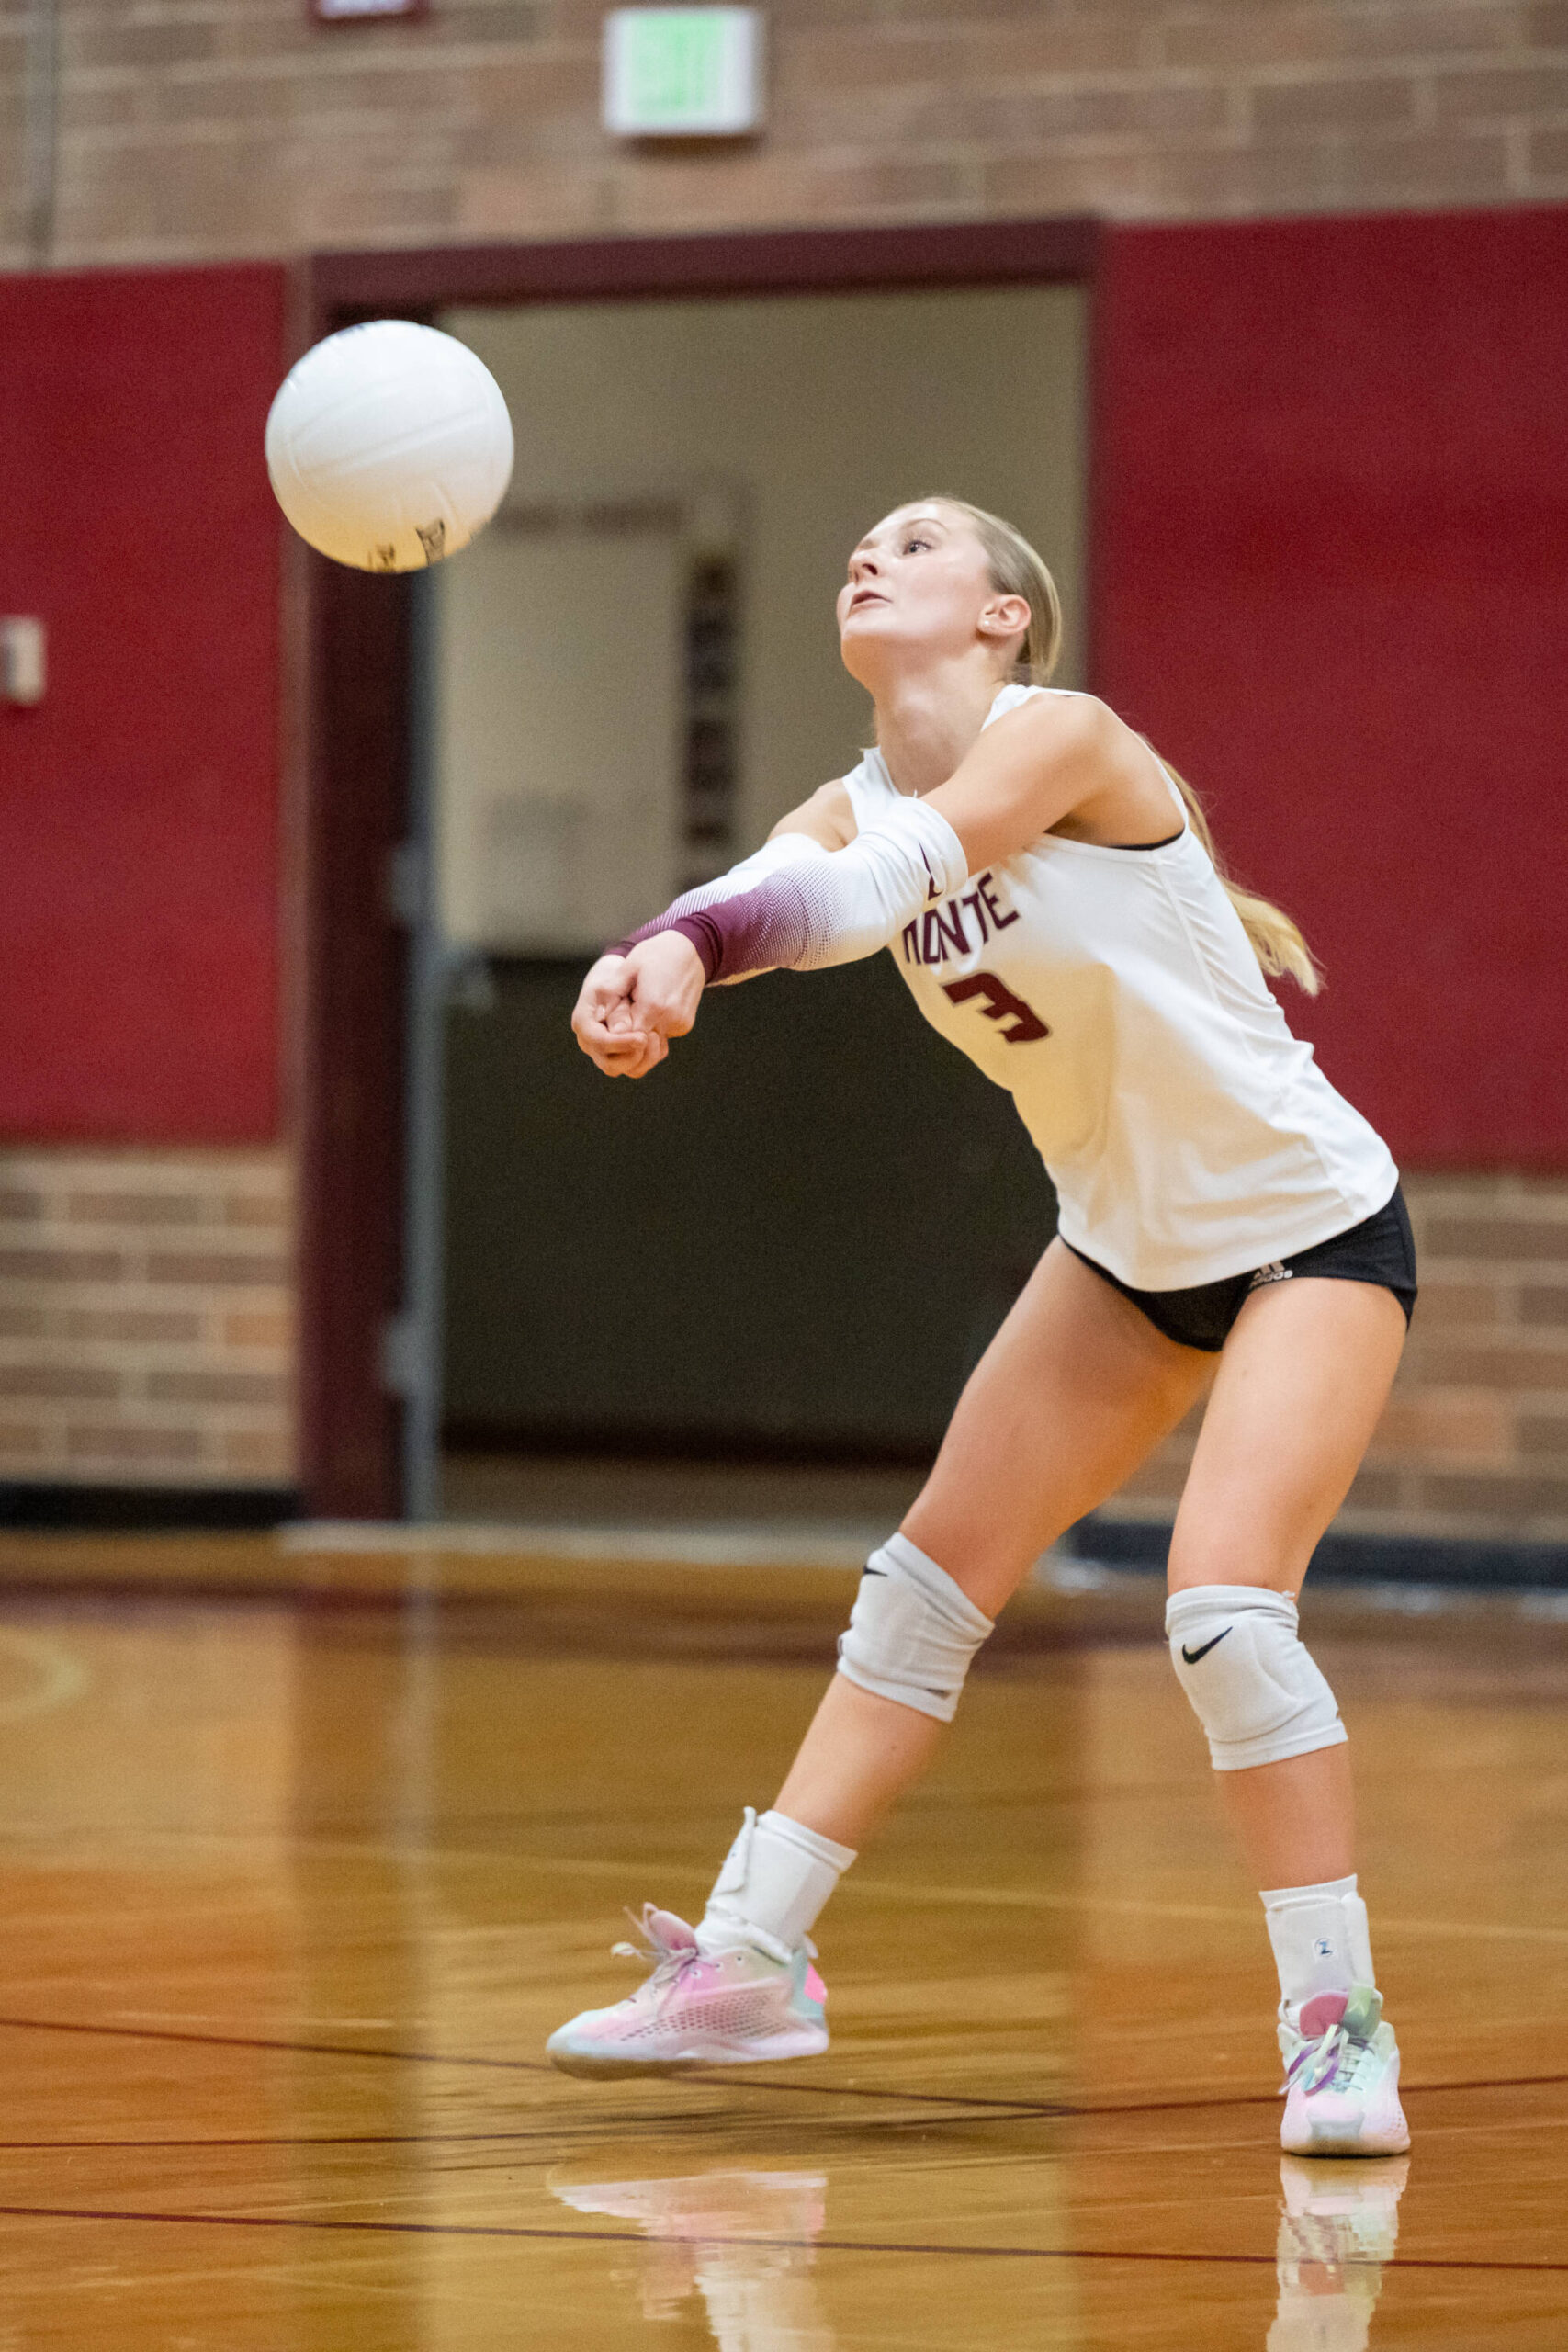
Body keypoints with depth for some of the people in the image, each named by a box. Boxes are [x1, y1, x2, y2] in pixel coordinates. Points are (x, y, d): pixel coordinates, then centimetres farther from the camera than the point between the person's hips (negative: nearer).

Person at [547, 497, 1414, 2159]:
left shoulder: (1061, 737, -21)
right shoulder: (856, 809, -2)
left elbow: (882, 878, -37)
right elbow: (770, 897, -25)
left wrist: (682, 941, -55)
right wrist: (664, 961, -49)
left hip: (1314, 1231, -8)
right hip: (1129, 1247, 8)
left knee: (1223, 1602, -22)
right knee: (930, 1577, 5)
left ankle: (1339, 2023, -12)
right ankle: (751, 1958, 13)